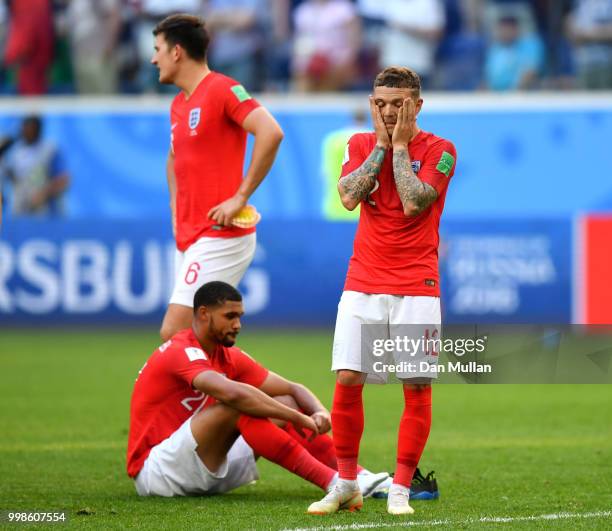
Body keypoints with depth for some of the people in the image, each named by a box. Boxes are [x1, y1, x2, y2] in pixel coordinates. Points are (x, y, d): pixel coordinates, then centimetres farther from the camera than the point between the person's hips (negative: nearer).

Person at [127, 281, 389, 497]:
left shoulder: (229, 357, 9)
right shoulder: (181, 352, -19)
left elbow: (293, 389, 9)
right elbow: (234, 393, -36)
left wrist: (320, 413, -13)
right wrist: (298, 418, -29)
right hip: (154, 469, -9)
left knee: (286, 405, 0)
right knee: (236, 407, -30)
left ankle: (360, 478, -14)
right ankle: (332, 482, -34)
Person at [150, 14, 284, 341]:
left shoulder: (222, 89, -11)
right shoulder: (178, 105, 17)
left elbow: (271, 133, -23)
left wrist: (241, 196, -21)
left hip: (219, 237, -9)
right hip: (188, 238, 9)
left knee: (173, 333, -17)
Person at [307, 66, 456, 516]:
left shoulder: (439, 150, -2)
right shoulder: (362, 144, 9)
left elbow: (413, 203, -16)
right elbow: (349, 196, -8)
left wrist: (400, 146, -9)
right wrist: (381, 145, -6)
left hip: (416, 288, -3)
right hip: (363, 284, 3)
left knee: (417, 387, -5)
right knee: (347, 380, -6)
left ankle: (400, 490, 4)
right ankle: (346, 486, 6)